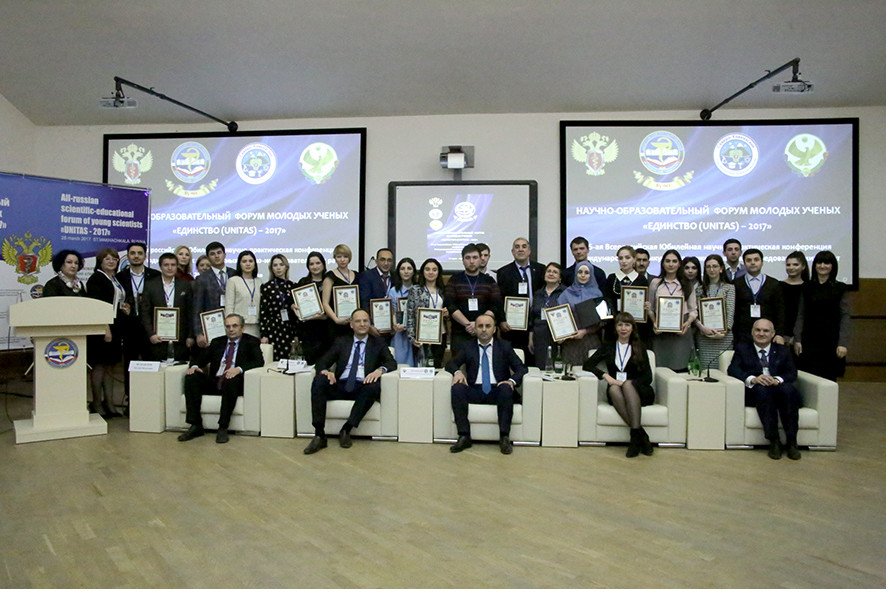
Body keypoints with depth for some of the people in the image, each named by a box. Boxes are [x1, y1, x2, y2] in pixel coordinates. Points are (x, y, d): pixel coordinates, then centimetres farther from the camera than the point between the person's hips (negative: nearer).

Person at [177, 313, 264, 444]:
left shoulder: (251, 342, 8)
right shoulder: (217, 342, 21)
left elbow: (259, 361, -7)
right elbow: (200, 357, 17)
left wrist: (239, 369, -24)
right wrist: (194, 366, -8)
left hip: (234, 382, -4)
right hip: (214, 382, 4)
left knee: (230, 380, -37)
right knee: (191, 378, -20)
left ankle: (223, 428, -29)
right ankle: (196, 426, -18)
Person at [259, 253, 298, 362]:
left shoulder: (293, 286, 10)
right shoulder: (266, 287, 2)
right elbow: (263, 313, 0)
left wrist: (297, 334, 9)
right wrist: (263, 335, -6)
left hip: (290, 330, 3)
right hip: (273, 330, -3)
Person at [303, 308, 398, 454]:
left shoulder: (378, 343, 16)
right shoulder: (341, 342, 19)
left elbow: (392, 363, 4)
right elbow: (321, 361, 12)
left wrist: (380, 369, -20)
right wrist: (325, 371, -14)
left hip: (362, 388, -1)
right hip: (340, 386, 2)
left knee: (375, 386, -34)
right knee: (318, 381, -27)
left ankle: (346, 430, -24)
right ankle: (319, 436, -27)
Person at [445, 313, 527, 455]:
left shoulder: (505, 346, 12)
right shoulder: (467, 346, 15)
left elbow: (521, 368, 6)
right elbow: (450, 364, 10)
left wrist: (512, 381, -16)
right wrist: (457, 372, -15)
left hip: (497, 391, -1)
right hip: (474, 391, 1)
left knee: (506, 388, -34)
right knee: (457, 388, -28)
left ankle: (504, 437, -28)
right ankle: (464, 436, -25)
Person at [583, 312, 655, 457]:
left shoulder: (640, 347, 11)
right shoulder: (608, 347, 15)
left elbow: (648, 377, 2)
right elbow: (587, 365, 5)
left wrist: (626, 383, -15)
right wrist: (605, 375, -12)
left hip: (638, 391, -1)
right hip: (616, 392, 1)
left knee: (627, 384, -35)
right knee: (613, 389, -35)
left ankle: (635, 435, -43)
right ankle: (641, 435, -39)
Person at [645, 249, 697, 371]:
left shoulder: (686, 284, 10)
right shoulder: (655, 283, 9)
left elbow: (693, 310, 10)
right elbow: (650, 308, 12)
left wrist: (687, 324, -8)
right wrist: (654, 323, -4)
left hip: (681, 332, 0)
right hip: (660, 332, 0)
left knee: (680, 368, -6)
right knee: (660, 368, -5)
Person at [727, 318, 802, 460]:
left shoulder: (783, 351, 21)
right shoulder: (742, 349, 15)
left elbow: (792, 373, 7)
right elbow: (733, 369, -1)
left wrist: (777, 380, -17)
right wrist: (753, 379, -21)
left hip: (779, 390, 2)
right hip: (754, 393, -1)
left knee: (788, 389, -33)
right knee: (762, 389, -36)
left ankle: (791, 442, -27)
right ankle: (773, 441, -32)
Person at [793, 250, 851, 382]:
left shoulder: (840, 288, 2)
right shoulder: (806, 287, 7)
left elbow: (845, 317, -1)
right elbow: (801, 315, 7)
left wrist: (843, 343, -8)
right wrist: (797, 339, 1)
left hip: (831, 341, -1)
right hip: (810, 340, 1)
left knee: (829, 378, 1)